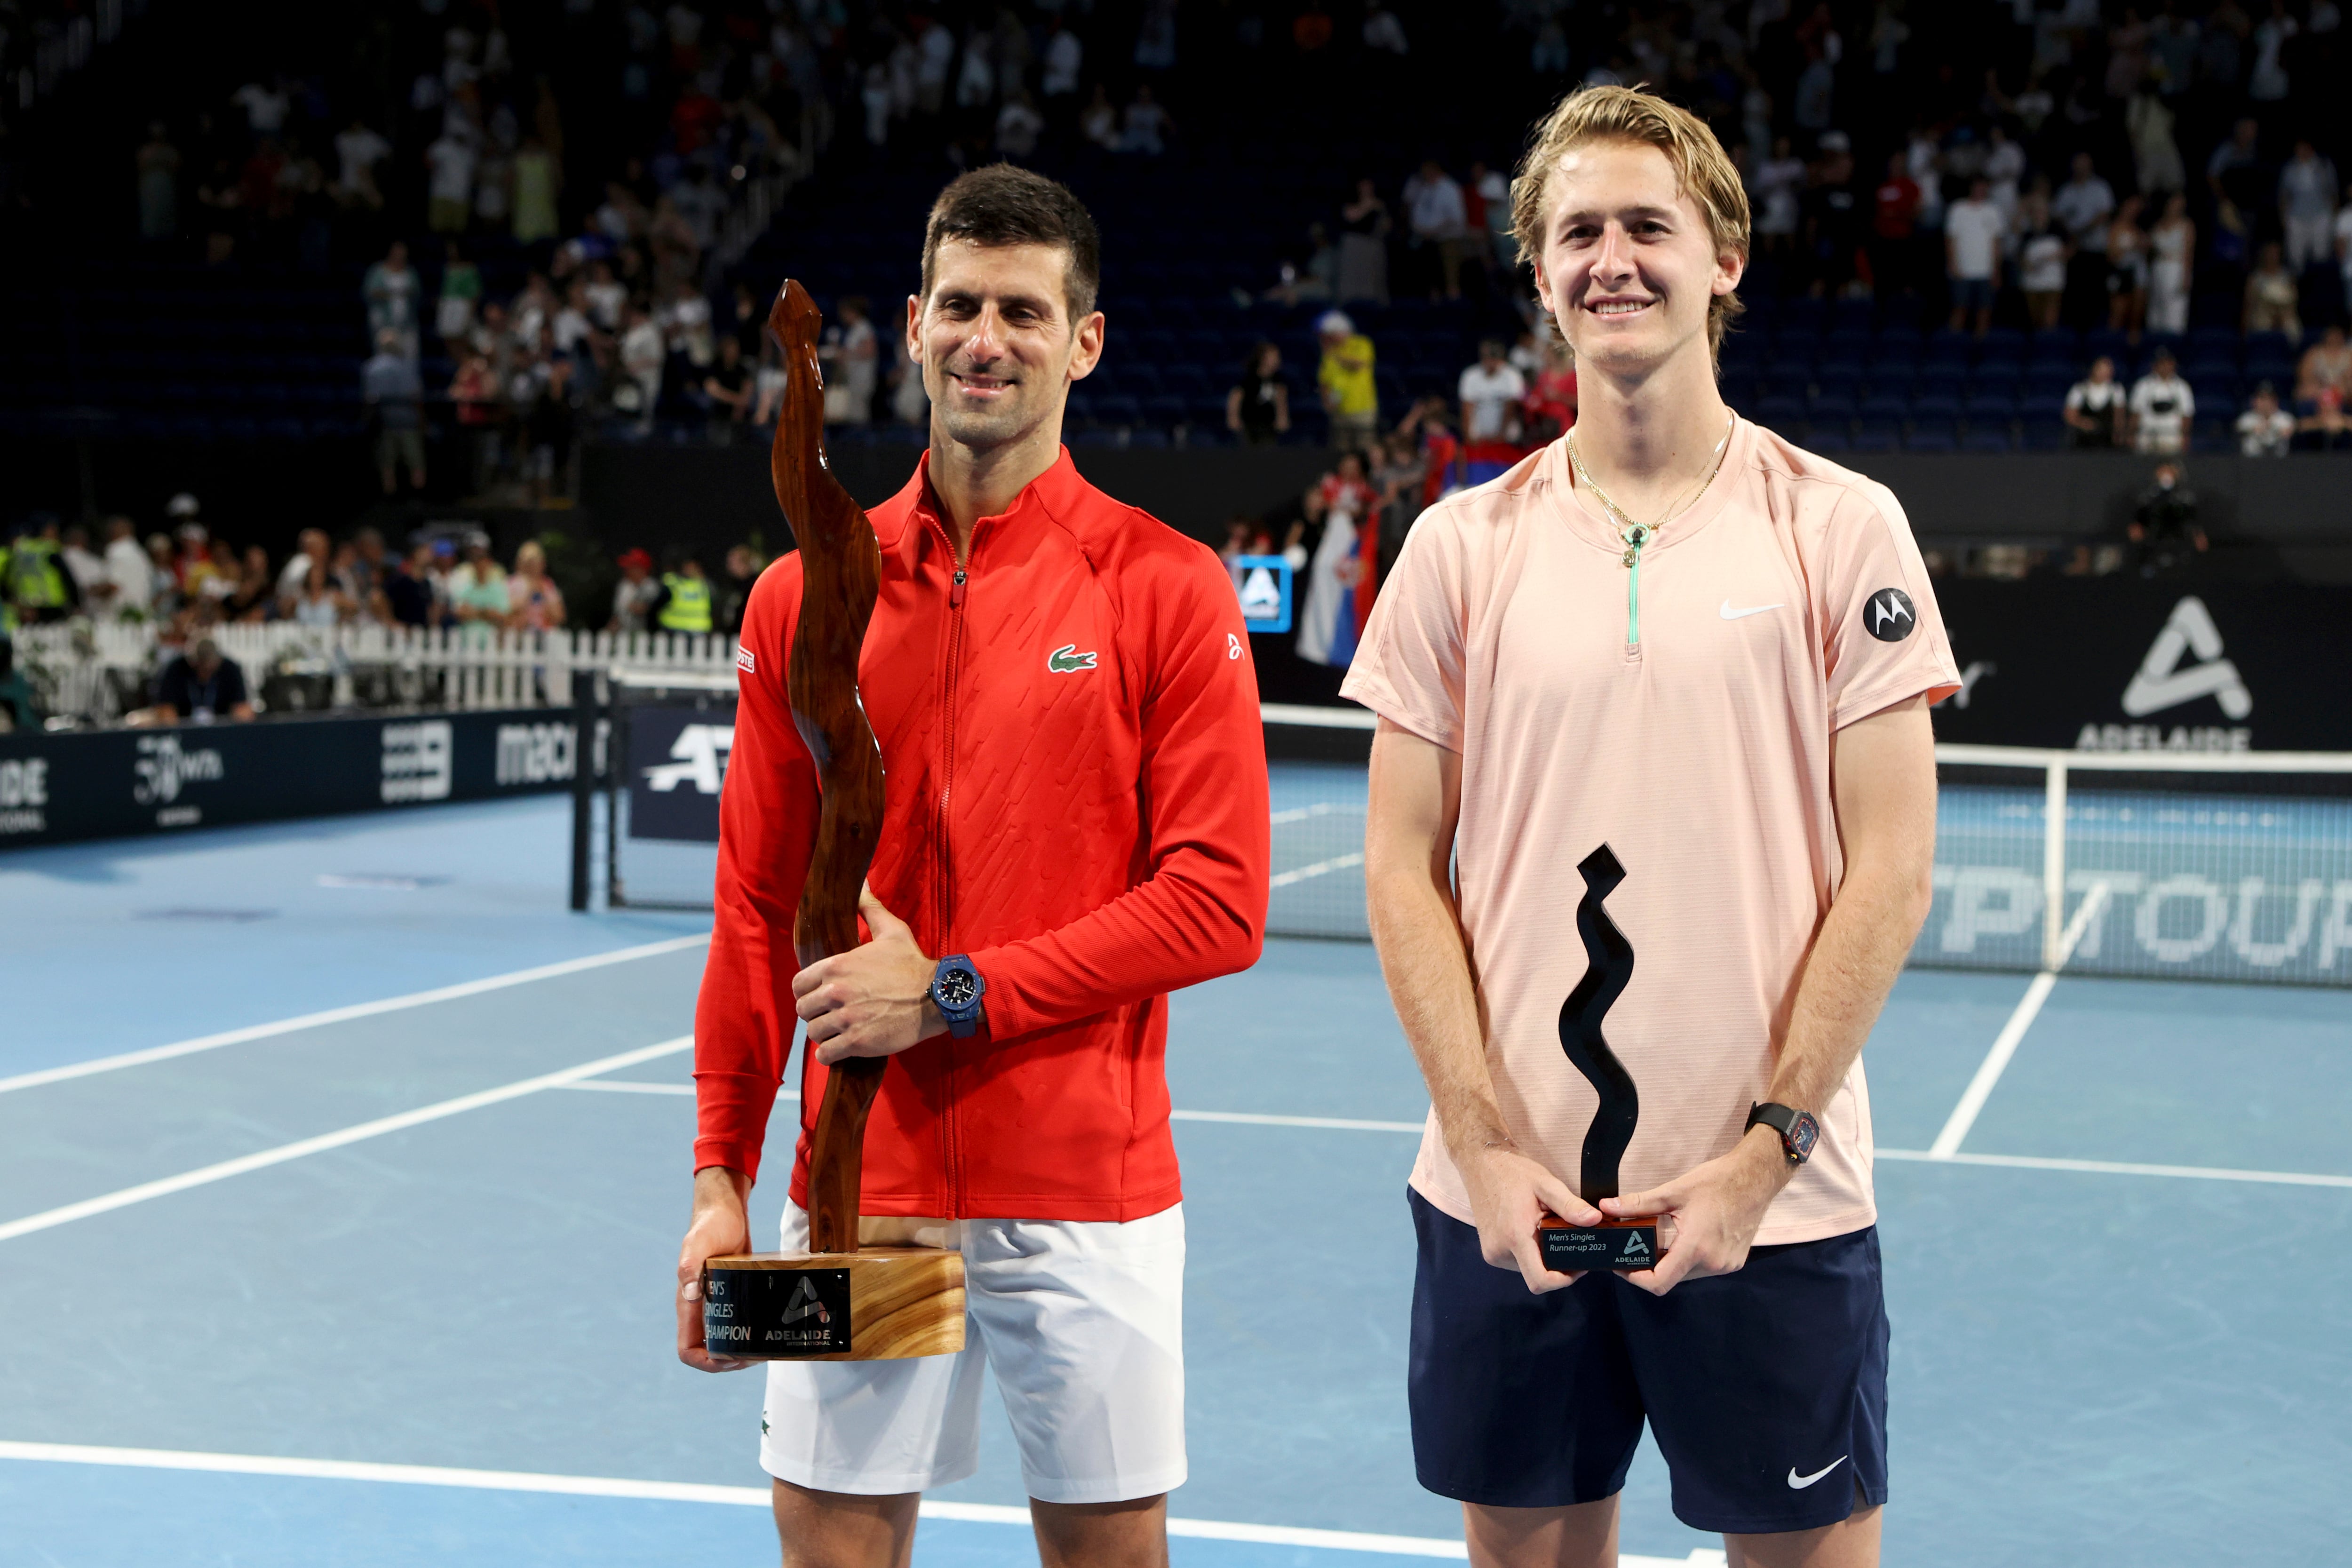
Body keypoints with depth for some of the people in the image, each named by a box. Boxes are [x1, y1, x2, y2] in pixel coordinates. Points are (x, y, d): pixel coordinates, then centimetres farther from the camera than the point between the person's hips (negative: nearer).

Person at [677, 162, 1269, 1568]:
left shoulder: (1168, 590, -3)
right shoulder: (804, 597, 5)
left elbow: (1216, 903, -9)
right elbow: (756, 913, 8)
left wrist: (953, 994, -14)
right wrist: (720, 1178, 2)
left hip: (1087, 1201, -2)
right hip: (858, 1192, 2)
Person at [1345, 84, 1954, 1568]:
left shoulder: (1843, 528, 0)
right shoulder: (1464, 543, 5)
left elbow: (1890, 870, -3)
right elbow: (1405, 865, 3)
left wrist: (1765, 1150, -11)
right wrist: (1488, 1142, -8)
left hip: (1777, 1202, -2)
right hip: (1504, 1199, 2)